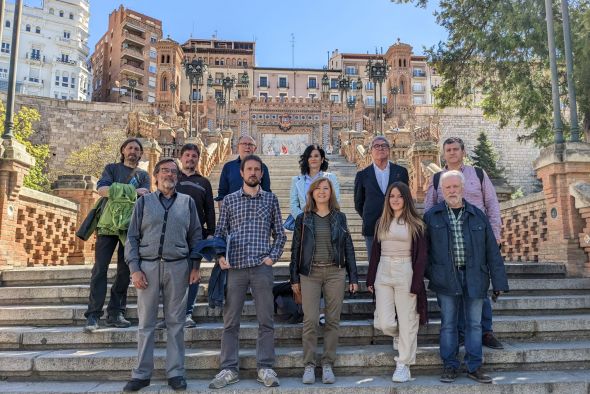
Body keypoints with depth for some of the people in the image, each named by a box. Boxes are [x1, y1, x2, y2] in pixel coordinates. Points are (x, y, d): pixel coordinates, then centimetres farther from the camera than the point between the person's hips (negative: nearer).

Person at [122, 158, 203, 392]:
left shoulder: (187, 202, 10)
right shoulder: (144, 201, 8)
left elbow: (196, 236, 10)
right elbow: (132, 237, 5)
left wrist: (195, 266, 1)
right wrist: (134, 268, -5)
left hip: (177, 267, 0)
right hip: (148, 266, 0)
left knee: (175, 322, 5)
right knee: (146, 322, 5)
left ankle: (175, 372, 14)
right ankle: (142, 373, 15)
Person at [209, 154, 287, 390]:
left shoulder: (271, 199, 10)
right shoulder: (229, 200, 10)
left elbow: (279, 233, 11)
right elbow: (219, 233, 10)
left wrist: (273, 256, -2)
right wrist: (220, 256, -5)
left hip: (262, 267, 0)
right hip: (235, 267, 0)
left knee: (266, 321, 3)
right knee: (230, 321, 5)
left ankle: (265, 368, 14)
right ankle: (229, 369, 15)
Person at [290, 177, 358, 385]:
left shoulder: (339, 217, 8)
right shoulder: (303, 218, 6)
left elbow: (348, 247, 9)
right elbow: (296, 249, 7)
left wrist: (353, 277, 5)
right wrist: (294, 278, 2)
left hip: (335, 273, 1)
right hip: (310, 273, -1)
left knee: (332, 320, 3)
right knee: (310, 320, -5)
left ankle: (328, 364, 14)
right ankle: (309, 365, 7)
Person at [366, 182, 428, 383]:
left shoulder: (416, 224, -2)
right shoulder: (382, 222, 11)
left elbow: (421, 256, -4)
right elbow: (375, 252, 13)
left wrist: (417, 283, -11)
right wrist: (370, 279, 9)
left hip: (405, 273, -3)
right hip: (383, 273, 4)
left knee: (407, 321, 2)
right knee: (384, 323, 0)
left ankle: (403, 365, 15)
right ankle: (401, 337, 34)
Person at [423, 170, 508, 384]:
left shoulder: (477, 215, 5)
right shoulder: (431, 216, 1)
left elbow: (492, 250, 5)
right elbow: (424, 249, 6)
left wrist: (499, 281, 3)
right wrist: (430, 275, 3)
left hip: (474, 277, 2)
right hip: (446, 278, -1)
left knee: (474, 323, 8)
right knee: (448, 324, 6)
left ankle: (474, 367, 20)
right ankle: (449, 366, 18)